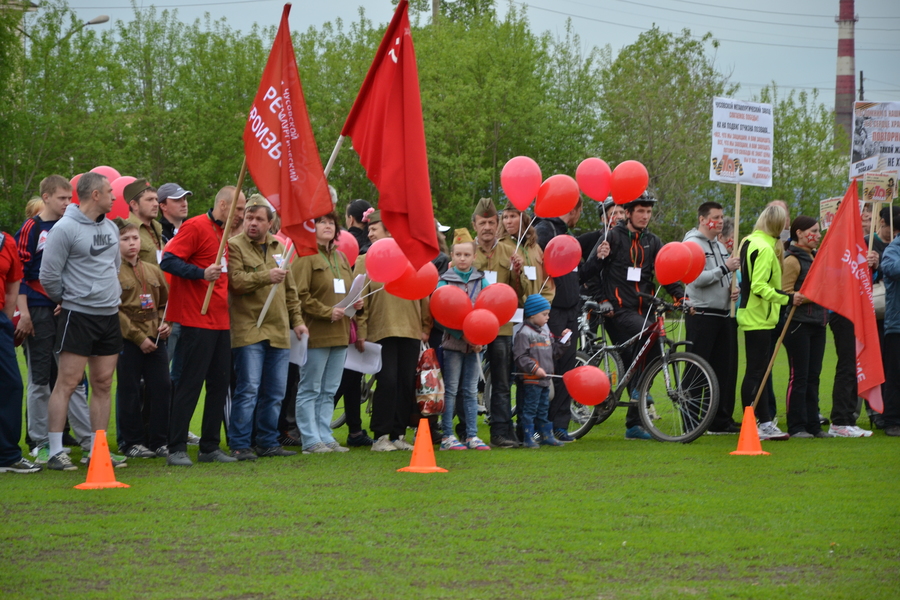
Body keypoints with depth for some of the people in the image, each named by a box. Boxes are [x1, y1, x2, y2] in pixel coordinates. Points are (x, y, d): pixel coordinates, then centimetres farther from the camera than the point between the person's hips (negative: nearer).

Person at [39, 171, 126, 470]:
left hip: (110, 315, 7)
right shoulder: (66, 228, -12)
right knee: (67, 382, -7)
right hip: (78, 315, -7)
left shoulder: (111, 227, 12)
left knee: (103, 384, 7)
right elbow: (48, 275, -11)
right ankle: (56, 452, -5)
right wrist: (65, 299, 3)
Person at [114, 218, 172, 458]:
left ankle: (159, 441, 11)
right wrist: (138, 337, -13)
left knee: (162, 388, 3)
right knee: (129, 392, 1)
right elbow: (114, 311, -11)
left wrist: (165, 324, 2)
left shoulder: (153, 271, 14)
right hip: (128, 340, -5)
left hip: (155, 339, 5)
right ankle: (132, 442, 11)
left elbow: (165, 303, 23)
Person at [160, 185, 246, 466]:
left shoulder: (224, 233, 19)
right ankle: (176, 449, -4)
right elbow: (168, 261, -17)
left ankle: (210, 447, 15)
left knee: (220, 384, 8)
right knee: (189, 385, -7)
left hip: (220, 321, 9)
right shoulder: (196, 227, -8)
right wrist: (202, 273, -26)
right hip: (197, 320, -9)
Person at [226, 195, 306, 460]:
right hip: (248, 329, -6)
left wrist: (297, 320, 17)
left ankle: (267, 442, 17)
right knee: (248, 389, -9)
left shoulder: (278, 248, 18)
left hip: (278, 332, 6)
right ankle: (239, 445, -4)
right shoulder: (234, 246, -2)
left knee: (275, 392, 9)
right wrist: (265, 276, -24)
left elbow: (290, 289, 23)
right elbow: (236, 281, -16)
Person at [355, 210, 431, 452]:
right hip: (381, 331, -3)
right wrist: (360, 331, -8)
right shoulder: (365, 262, 5)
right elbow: (360, 299, -1)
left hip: (410, 330, 3)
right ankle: (380, 436, -5)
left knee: (407, 383, 3)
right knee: (387, 382, -11)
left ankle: (399, 434, 10)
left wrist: (425, 327, 7)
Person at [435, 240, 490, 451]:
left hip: (475, 343, 3)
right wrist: (463, 336, -16)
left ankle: (472, 436, 9)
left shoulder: (481, 281, 8)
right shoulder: (444, 282, -2)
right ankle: (447, 436, 0)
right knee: (451, 390, -3)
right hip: (453, 341, -3)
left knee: (471, 391, 7)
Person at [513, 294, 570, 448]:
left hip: (545, 378, 9)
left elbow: (553, 350, 21)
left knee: (543, 409, 16)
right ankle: (528, 438, -2)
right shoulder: (524, 333, -13)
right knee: (530, 408, -5)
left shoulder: (545, 331, 16)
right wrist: (535, 368, -23)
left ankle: (546, 435, 22)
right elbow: (520, 357, -17)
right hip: (531, 379, -9)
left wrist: (563, 340, 8)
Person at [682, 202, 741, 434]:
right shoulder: (693, 244, -7)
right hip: (702, 316, -8)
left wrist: (734, 290, 5)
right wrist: (725, 269, -16)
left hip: (723, 315, 8)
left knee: (725, 369, 8)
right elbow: (697, 278, -19)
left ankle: (722, 419, 13)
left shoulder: (721, 247, 19)